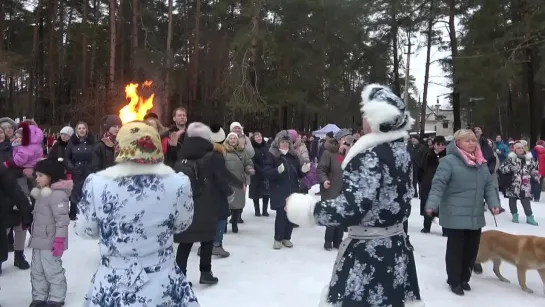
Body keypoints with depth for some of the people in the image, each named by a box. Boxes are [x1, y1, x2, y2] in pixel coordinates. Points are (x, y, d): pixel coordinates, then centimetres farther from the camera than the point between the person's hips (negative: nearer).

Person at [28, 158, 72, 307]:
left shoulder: (57, 194, -20)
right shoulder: (42, 193, 12)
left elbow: (62, 219, -23)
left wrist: (59, 240, -23)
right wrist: (34, 236, 21)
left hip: (50, 242, -10)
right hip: (39, 240, 10)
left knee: (52, 271, 2)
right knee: (37, 271, 17)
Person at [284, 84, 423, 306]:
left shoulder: (370, 157, -22)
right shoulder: (401, 151, 5)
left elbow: (350, 210, -28)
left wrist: (304, 208, -18)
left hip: (367, 253, -9)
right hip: (396, 248, 9)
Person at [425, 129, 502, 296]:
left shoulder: (481, 163, 10)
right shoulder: (449, 161, -12)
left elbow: (489, 186, 12)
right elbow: (438, 184, -18)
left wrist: (494, 203, -4)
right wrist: (432, 204, -30)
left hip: (476, 216, 7)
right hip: (455, 216, -6)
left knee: (472, 249, 14)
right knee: (455, 249, 5)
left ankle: (464, 278, 33)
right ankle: (454, 281, 21)